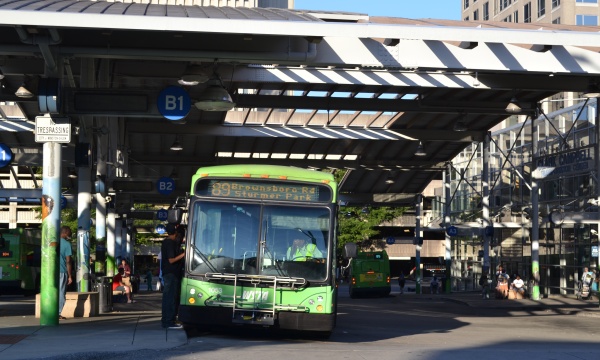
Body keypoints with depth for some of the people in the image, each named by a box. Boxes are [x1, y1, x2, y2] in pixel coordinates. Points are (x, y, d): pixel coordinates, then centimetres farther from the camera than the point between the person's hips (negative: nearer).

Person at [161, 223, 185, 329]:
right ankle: (169, 322, -6)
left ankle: (166, 320, 18)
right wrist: (183, 254, -21)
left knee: (167, 297, 13)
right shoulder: (171, 243, -16)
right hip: (172, 273, -10)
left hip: (167, 273, 10)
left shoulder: (165, 242, 13)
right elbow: (171, 260, -19)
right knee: (171, 297, -7)